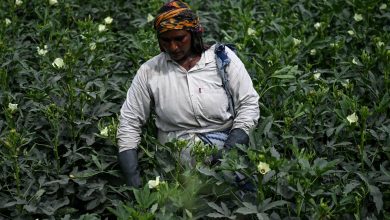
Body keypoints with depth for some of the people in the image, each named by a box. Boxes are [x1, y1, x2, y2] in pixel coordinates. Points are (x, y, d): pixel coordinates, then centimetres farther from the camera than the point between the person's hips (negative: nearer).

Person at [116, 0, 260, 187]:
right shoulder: (149, 71, 5)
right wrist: (131, 176, -3)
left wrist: (234, 141, -12)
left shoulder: (222, 57, 2)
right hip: (178, 151, 1)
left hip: (225, 145, 0)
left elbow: (249, 103, 4)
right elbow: (129, 122, 7)